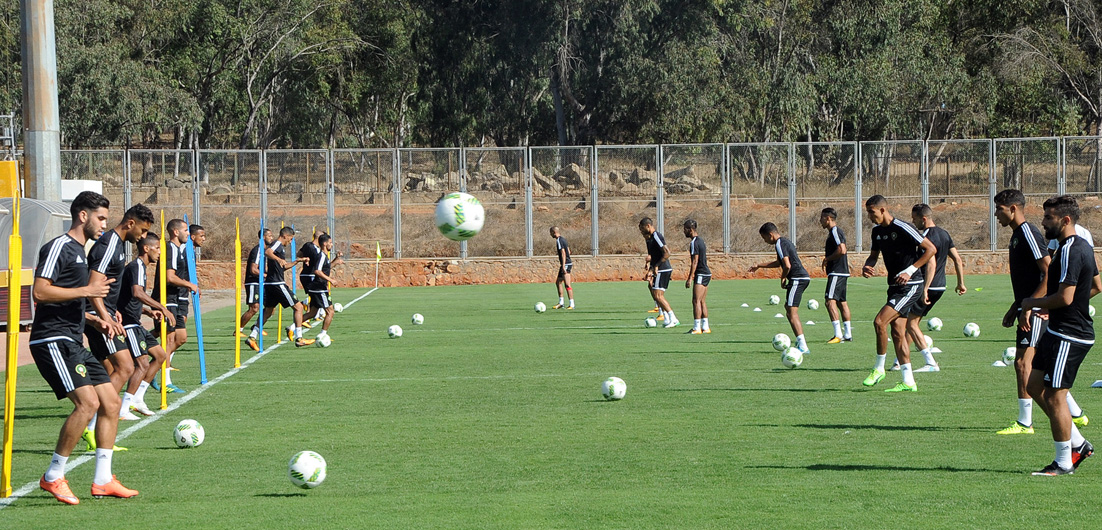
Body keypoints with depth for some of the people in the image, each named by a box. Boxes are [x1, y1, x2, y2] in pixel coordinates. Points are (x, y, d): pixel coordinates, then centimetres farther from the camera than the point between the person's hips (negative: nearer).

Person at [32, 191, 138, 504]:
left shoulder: (80, 252, 22)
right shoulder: (59, 247, -9)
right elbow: (40, 292, -20)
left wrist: (95, 320, 16)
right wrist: (86, 291, -16)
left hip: (72, 343, 10)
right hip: (52, 340, -10)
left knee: (111, 402, 5)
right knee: (87, 402, -21)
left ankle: (102, 480, 9)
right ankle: (53, 477, -10)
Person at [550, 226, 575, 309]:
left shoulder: (559, 241, -14)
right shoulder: (563, 239, 15)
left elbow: (563, 253, -21)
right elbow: (568, 252, 21)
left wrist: (563, 266, -25)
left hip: (566, 264, -11)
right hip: (568, 263, 11)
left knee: (567, 285, -12)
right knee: (558, 282, 16)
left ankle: (572, 304, -13)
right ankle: (561, 303, 21)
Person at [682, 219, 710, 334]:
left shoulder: (694, 243, -14)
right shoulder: (700, 240, 17)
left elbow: (695, 261, -19)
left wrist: (690, 278, -19)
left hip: (701, 274, -10)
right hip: (707, 273, 10)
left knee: (696, 301, -11)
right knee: (702, 301, 12)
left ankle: (697, 328, -14)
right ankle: (705, 327, 12)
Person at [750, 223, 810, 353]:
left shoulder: (780, 244, -11)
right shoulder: (785, 241, 21)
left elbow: (787, 265, -22)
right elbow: (778, 263, 36)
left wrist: (783, 279, -5)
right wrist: (759, 266, 41)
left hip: (797, 279, -11)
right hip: (804, 277, 11)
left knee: (792, 313, -14)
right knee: (788, 308, 23)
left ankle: (803, 346, -23)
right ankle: (800, 340, 23)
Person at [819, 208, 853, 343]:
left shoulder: (835, 231, -14)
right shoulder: (835, 231, 17)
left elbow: (842, 250, -26)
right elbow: (841, 250, 28)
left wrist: (827, 259, -15)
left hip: (837, 272, -11)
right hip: (842, 272, 11)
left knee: (830, 301, -15)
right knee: (841, 302, 14)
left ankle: (838, 334, -20)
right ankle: (848, 334, 17)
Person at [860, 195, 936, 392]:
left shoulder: (902, 228, -17)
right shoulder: (877, 231, 9)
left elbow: (931, 249, -15)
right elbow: (874, 255, 23)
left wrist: (910, 271, -20)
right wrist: (867, 266, -1)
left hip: (911, 285, -9)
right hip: (895, 286, 9)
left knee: (880, 321, -18)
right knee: (897, 332, 6)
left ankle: (879, 369, -3)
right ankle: (908, 382, 9)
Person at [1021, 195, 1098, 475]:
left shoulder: (1070, 251, -20)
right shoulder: (1082, 246, 12)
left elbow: (1064, 297, -27)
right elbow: (1096, 286, 23)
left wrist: (1032, 303, -10)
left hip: (1068, 335, -11)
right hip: (1058, 332, 11)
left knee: (1054, 396, -5)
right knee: (1034, 385, 15)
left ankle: (1064, 462, 4)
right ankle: (1078, 443, 19)